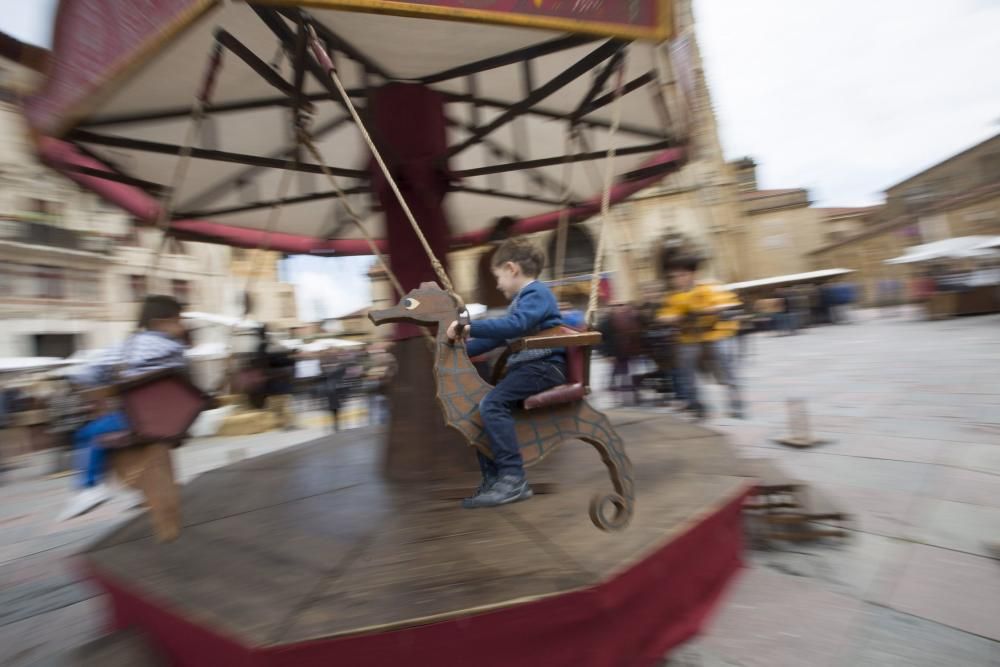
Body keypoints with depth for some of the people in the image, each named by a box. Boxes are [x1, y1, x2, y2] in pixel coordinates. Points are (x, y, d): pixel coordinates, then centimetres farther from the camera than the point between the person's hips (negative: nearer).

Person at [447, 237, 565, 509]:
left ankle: (513, 479, -23)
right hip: (525, 366, 11)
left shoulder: (536, 293, -8)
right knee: (479, 409, 7)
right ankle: (493, 480, 11)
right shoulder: (522, 300, 25)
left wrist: (470, 328, -28)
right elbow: (498, 336, 29)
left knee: (492, 404, -27)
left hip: (545, 365, -10)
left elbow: (515, 325, -28)